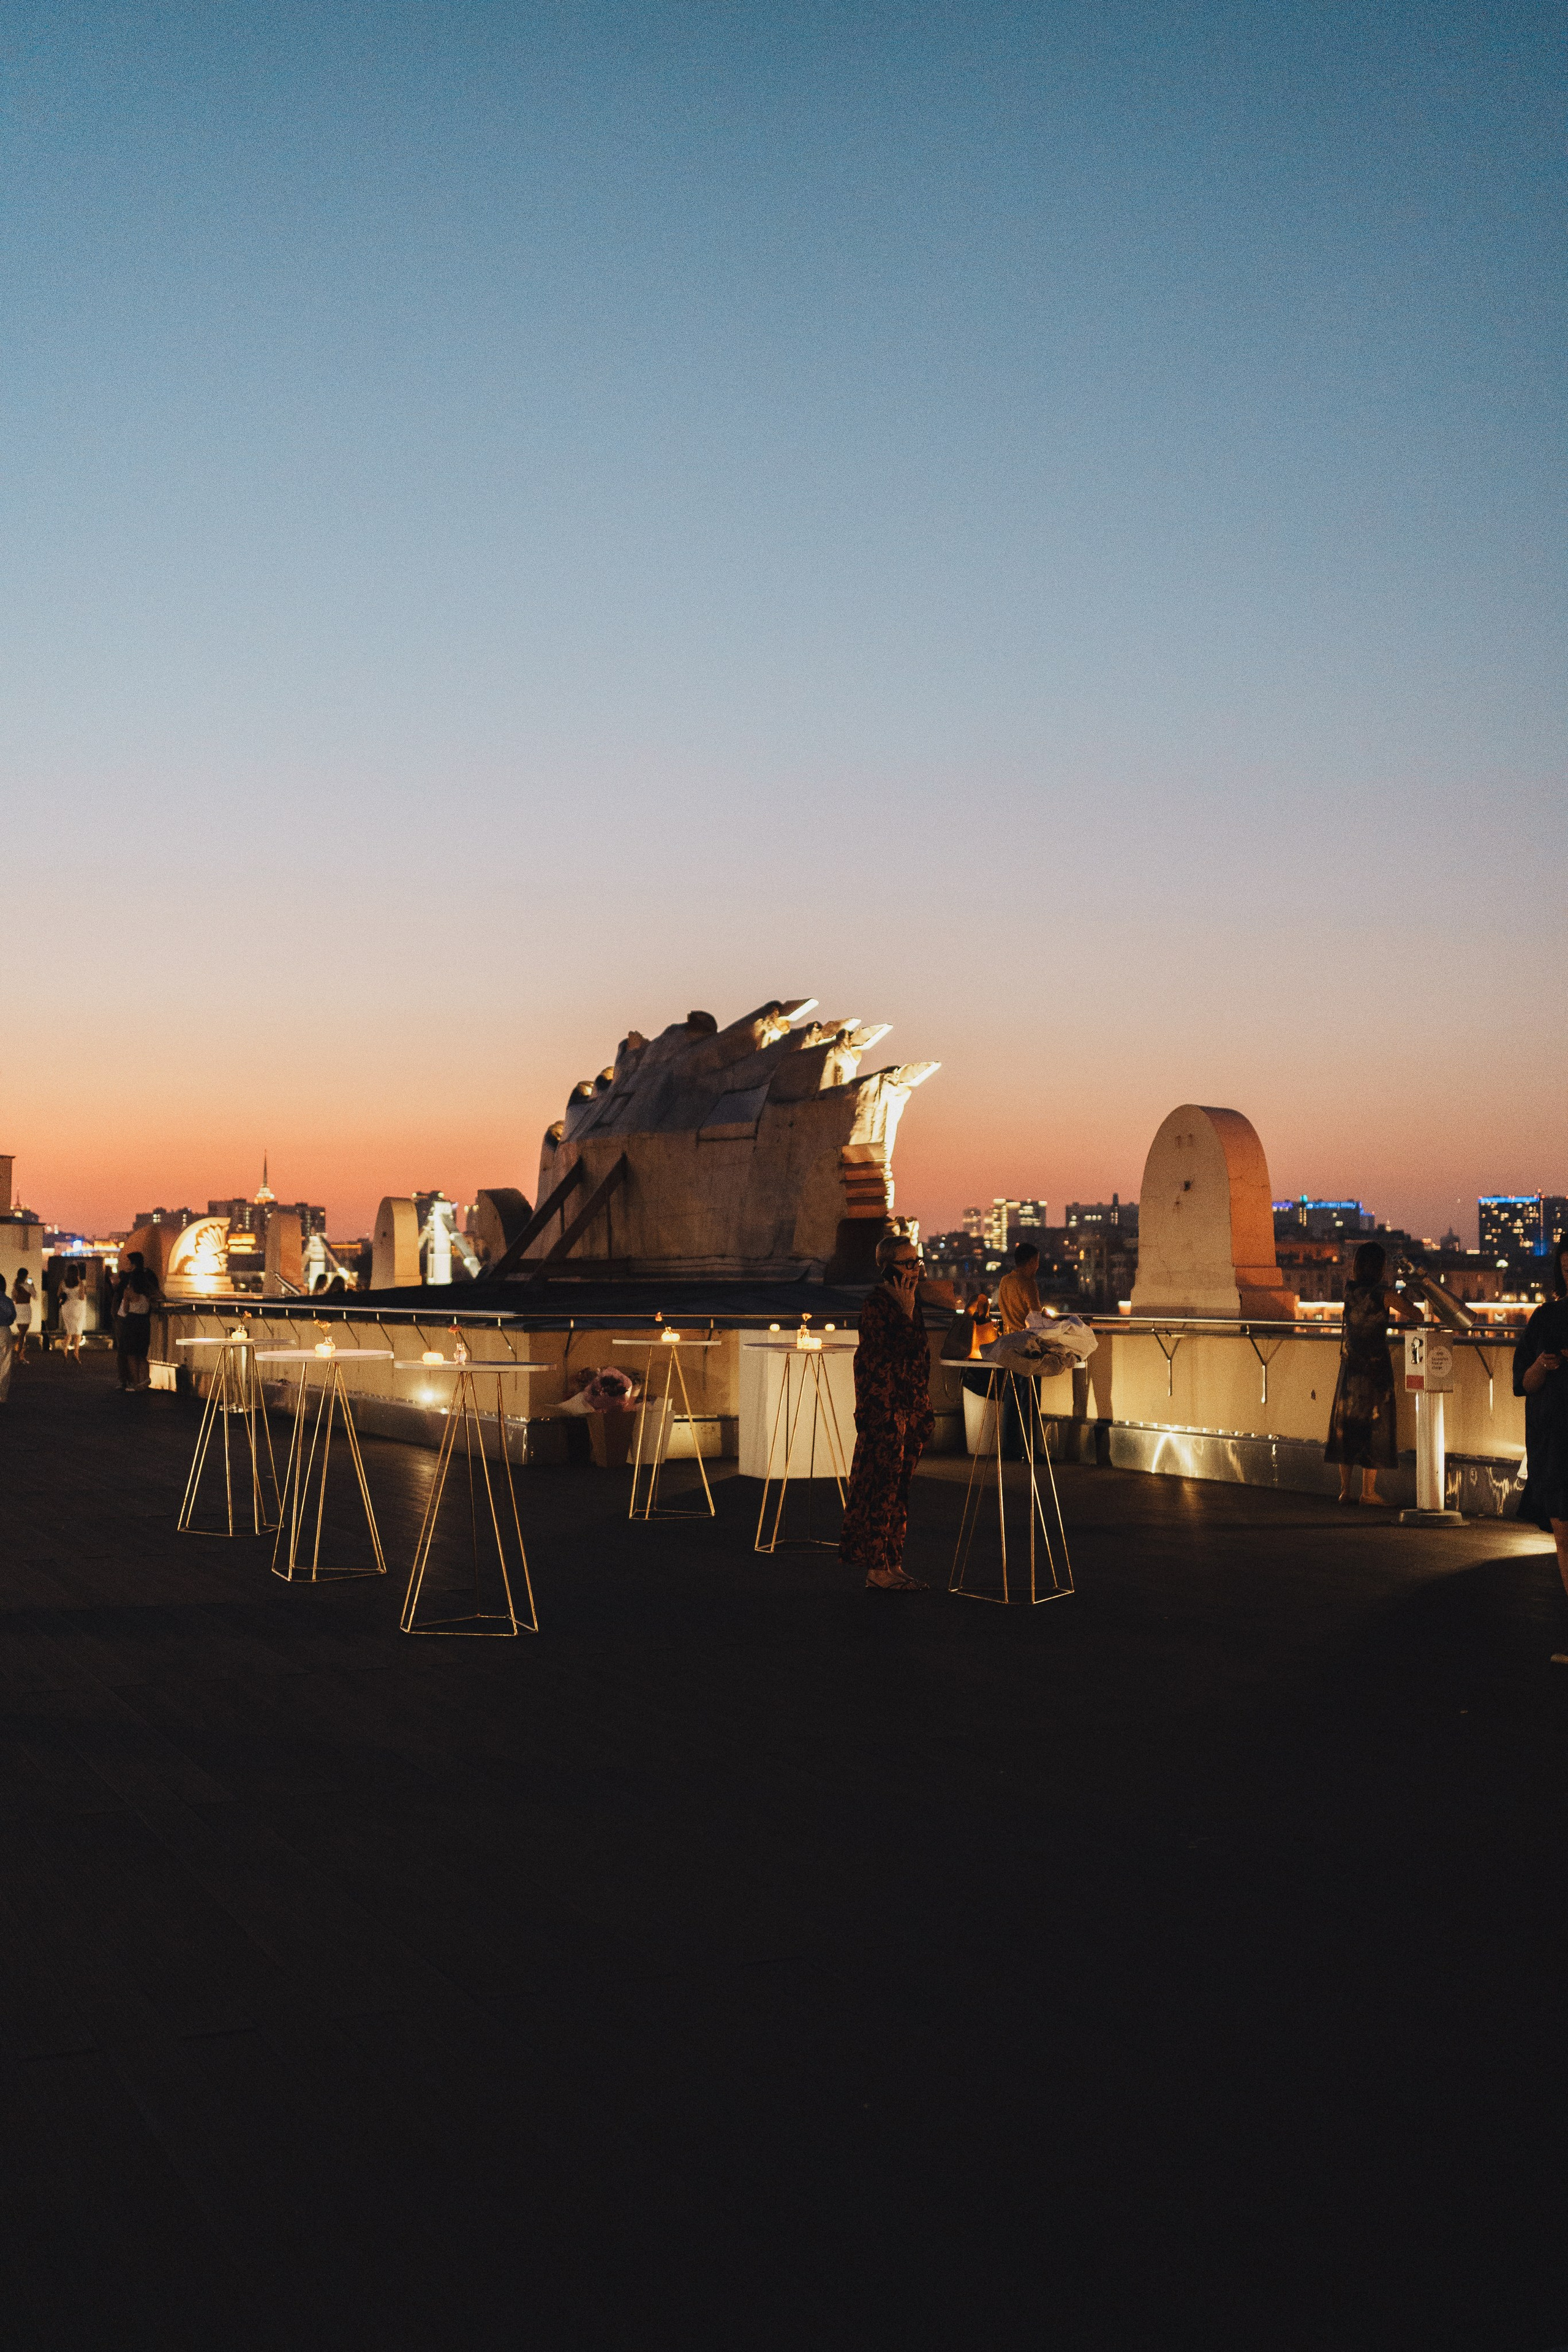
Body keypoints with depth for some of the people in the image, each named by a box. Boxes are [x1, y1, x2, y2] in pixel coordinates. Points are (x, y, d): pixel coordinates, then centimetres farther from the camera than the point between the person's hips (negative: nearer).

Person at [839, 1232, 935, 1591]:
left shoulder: (910, 1303, 14)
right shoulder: (876, 1306, -13)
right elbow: (894, 1357, -22)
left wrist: (924, 1413, 21)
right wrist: (906, 1313, -20)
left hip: (910, 1410, 9)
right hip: (884, 1411, -9)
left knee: (898, 1490, 11)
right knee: (882, 1487, -5)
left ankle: (892, 1565, 17)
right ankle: (877, 1570, 0)